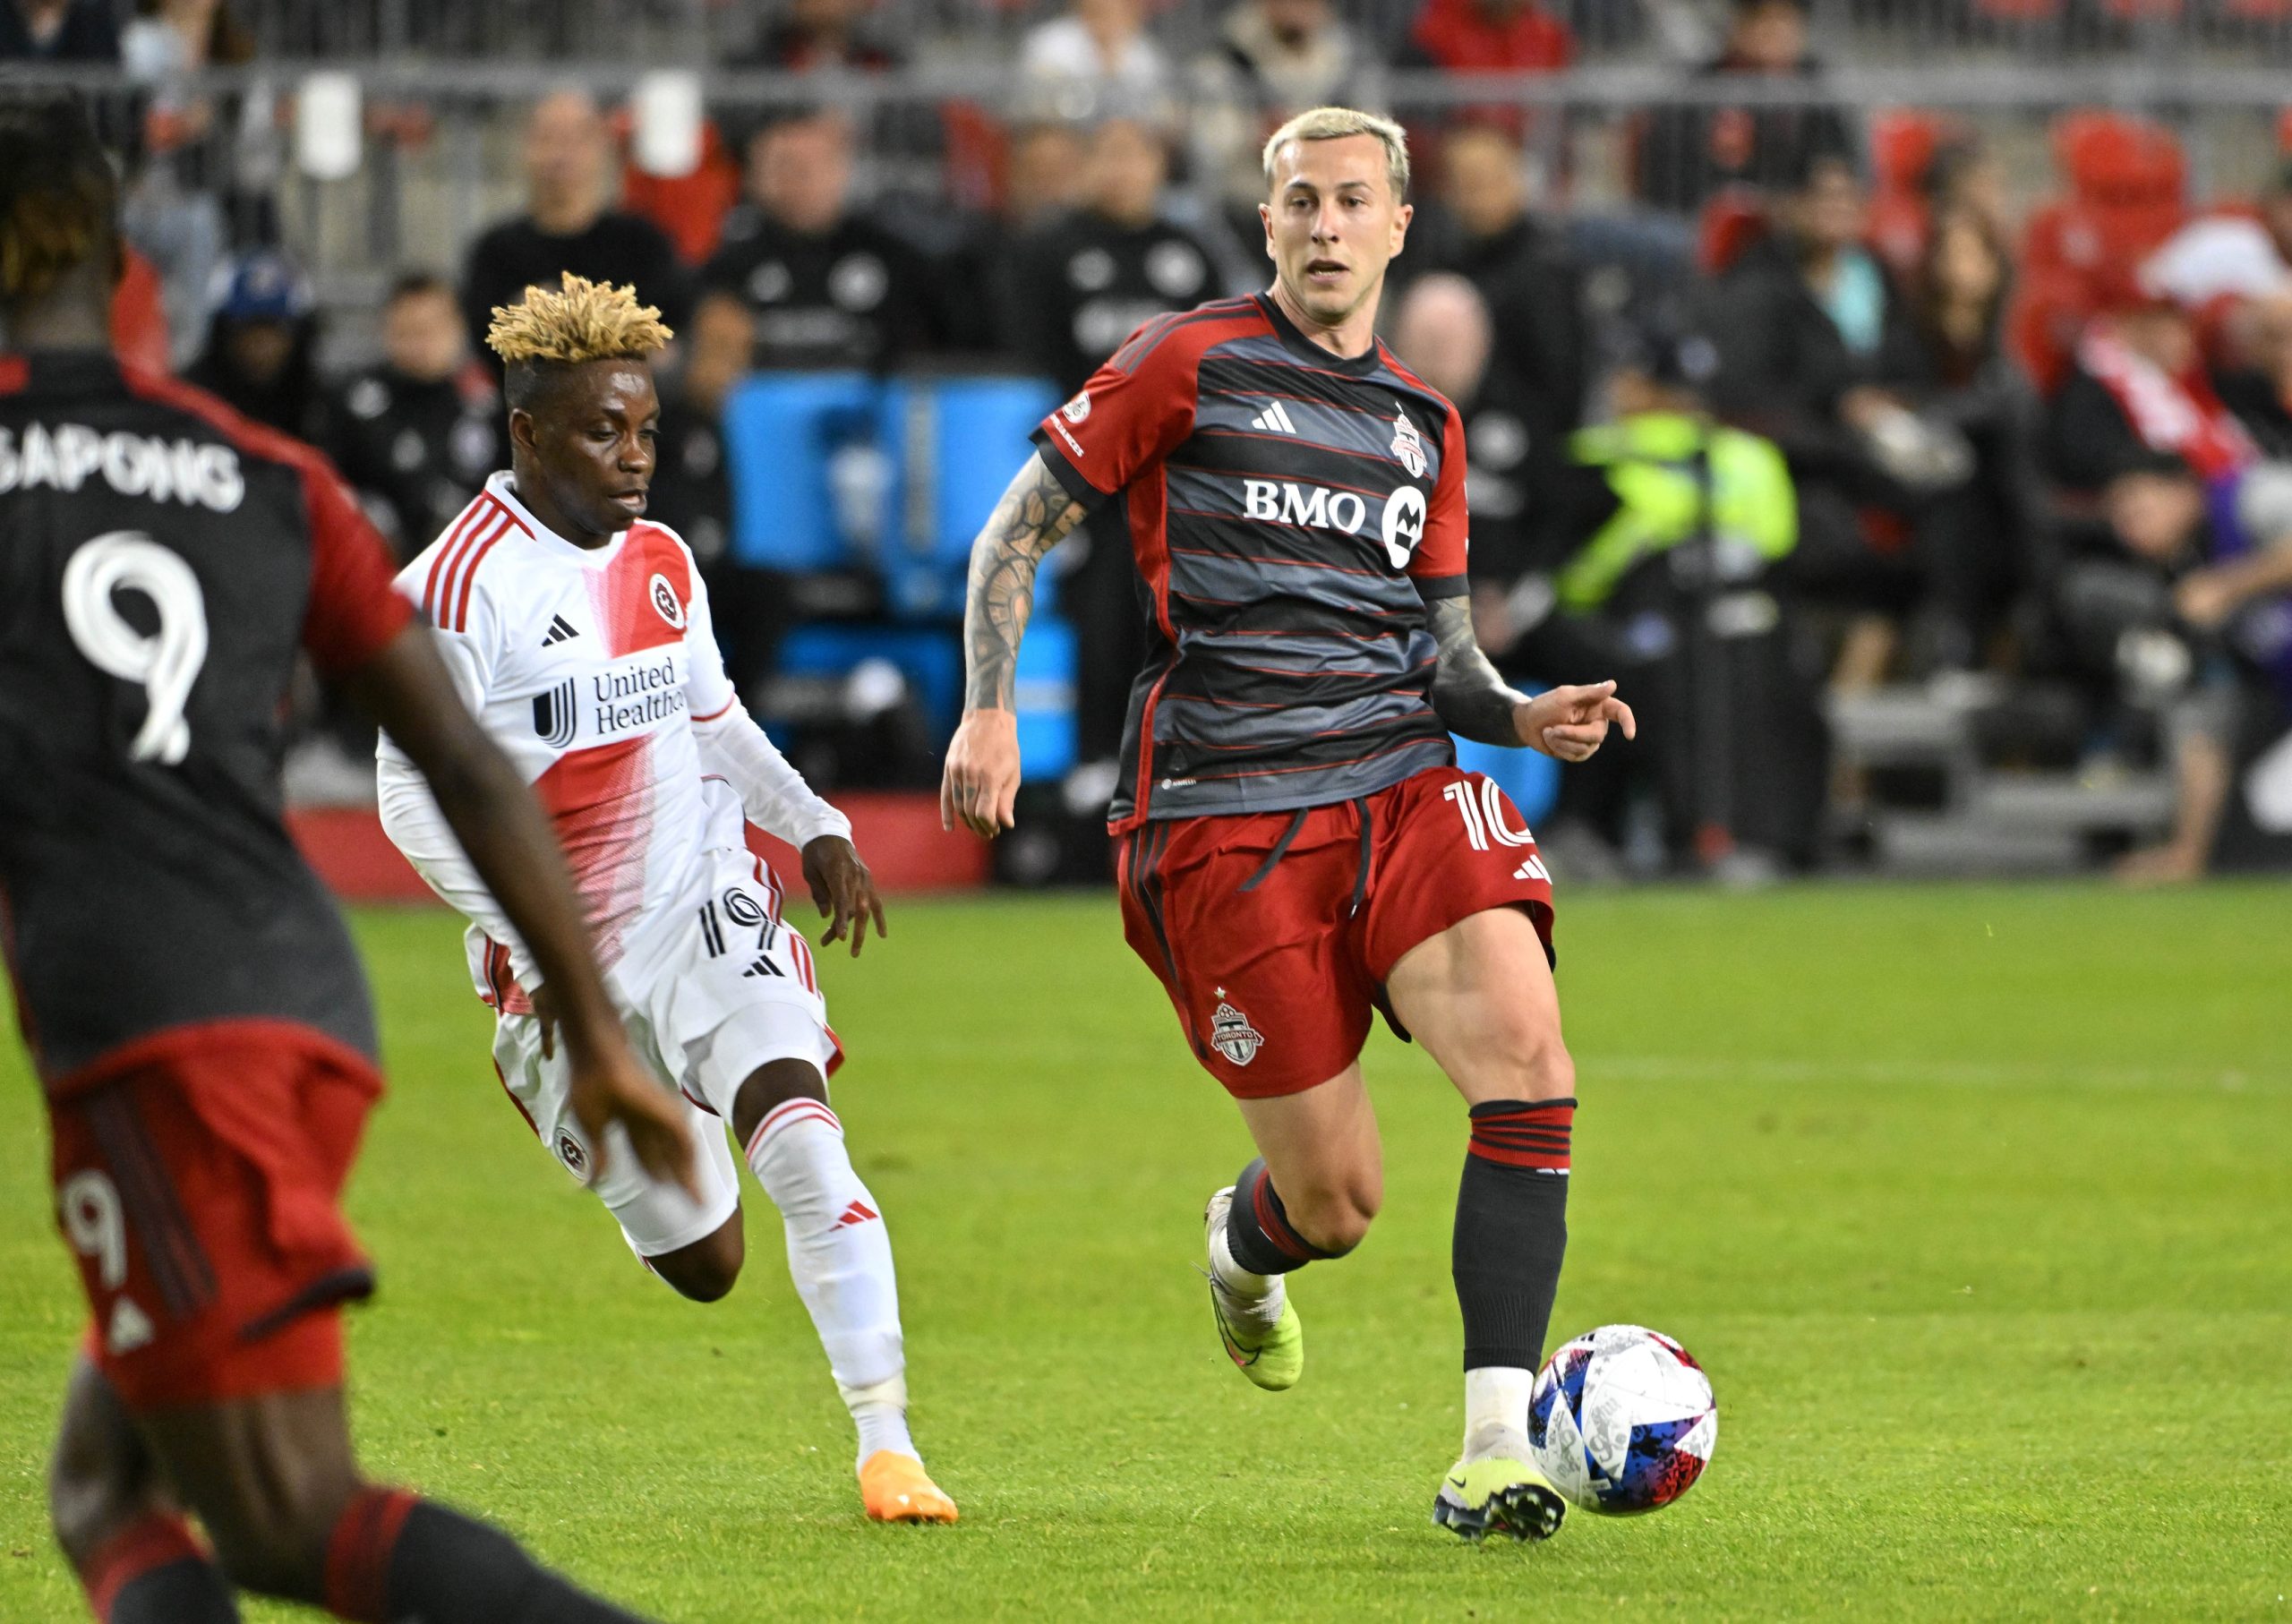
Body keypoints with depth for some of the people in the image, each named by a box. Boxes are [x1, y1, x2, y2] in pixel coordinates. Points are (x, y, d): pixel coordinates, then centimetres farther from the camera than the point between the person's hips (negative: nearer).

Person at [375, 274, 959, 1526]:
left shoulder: (659, 563, 6)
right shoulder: (455, 588, -14)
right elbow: (415, 800, -14)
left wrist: (813, 824, 7)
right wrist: (536, 941, -22)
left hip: (705, 905, 3)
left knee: (800, 1140, -24)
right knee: (703, 1266, 6)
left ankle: (886, 1443, -23)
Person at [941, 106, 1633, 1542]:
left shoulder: (1425, 424, 17)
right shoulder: (1188, 366, 3)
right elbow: (1020, 531, 7)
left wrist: (1526, 715, 2)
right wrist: (989, 711, -6)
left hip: (1404, 782, 4)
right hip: (1225, 817, -4)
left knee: (1528, 1060, -24)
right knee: (1338, 1202, -3)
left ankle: (1497, 1446, -22)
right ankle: (1242, 1244, 38)